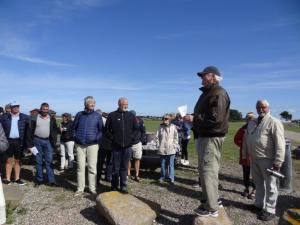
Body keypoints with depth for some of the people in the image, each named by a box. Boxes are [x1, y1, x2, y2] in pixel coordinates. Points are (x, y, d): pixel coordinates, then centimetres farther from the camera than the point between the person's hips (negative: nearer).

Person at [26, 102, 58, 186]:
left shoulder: (52, 119, 5)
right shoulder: (34, 118, -1)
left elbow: (55, 131, 8)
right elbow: (29, 131, -1)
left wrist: (54, 142, 0)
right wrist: (30, 144, -5)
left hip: (48, 141, 1)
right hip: (37, 141, -1)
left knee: (49, 161, 1)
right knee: (38, 161, 8)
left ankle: (51, 180, 4)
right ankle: (39, 180, 20)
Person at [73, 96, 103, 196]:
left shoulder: (97, 116, 2)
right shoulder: (79, 114, 6)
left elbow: (101, 130, 5)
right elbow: (74, 127, 15)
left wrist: (97, 138, -8)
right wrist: (76, 137, 3)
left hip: (92, 145, -1)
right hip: (80, 145, 2)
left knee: (92, 167, 2)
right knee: (80, 167, 7)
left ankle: (92, 188, 14)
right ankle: (80, 188, 18)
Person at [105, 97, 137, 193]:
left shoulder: (131, 116, 7)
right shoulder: (112, 115, 0)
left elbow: (136, 129, 12)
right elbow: (107, 129, 4)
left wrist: (131, 138, 0)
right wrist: (113, 138, -6)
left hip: (127, 146, 2)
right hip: (116, 146, -2)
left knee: (124, 167, 9)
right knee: (115, 168, 7)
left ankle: (123, 186, 19)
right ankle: (114, 186, 22)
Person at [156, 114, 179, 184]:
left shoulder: (173, 127, -2)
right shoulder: (160, 127, 1)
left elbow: (176, 137, 3)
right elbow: (157, 137, 7)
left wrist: (174, 146, -2)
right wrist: (158, 144, 1)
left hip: (171, 149, -2)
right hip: (162, 149, 2)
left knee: (171, 164, 3)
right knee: (163, 164, 12)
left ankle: (171, 178, 13)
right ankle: (162, 176, 27)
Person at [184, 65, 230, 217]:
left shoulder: (219, 93, -11)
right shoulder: (207, 93, 20)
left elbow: (215, 118, -23)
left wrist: (194, 119, -17)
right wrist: (193, 120, 7)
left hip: (211, 138, -10)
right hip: (203, 136, 10)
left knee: (208, 171, -6)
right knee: (205, 170, 17)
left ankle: (212, 208, 5)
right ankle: (209, 201, 31)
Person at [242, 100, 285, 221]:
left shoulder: (274, 122, -10)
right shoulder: (252, 123, 13)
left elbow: (279, 144, -17)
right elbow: (246, 139, 19)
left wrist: (278, 162, -21)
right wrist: (245, 154, 17)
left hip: (267, 159, -7)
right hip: (254, 159, 7)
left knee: (270, 186, 5)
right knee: (258, 183, 19)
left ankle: (269, 210, 16)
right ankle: (259, 204, 33)